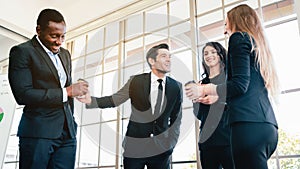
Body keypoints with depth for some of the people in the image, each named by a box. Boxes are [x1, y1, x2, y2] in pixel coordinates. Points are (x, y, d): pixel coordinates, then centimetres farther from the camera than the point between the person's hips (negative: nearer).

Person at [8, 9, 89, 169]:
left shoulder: (65, 54, 17)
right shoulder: (22, 51, -4)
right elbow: (23, 94, -14)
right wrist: (67, 91, -15)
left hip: (67, 133, 6)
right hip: (38, 133, -5)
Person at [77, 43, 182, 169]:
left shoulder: (176, 87, 1)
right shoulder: (136, 81, -4)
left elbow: (176, 118, 7)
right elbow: (114, 99, -1)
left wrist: (171, 143, 1)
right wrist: (91, 100, -15)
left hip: (161, 150, 1)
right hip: (134, 146, -1)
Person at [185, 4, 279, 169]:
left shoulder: (239, 37, 2)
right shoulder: (258, 45, 27)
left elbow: (240, 84, -11)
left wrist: (204, 89, 1)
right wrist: (216, 97, 36)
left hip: (249, 124, -9)